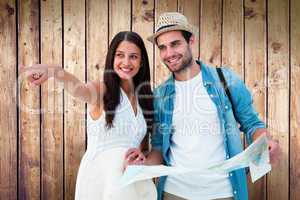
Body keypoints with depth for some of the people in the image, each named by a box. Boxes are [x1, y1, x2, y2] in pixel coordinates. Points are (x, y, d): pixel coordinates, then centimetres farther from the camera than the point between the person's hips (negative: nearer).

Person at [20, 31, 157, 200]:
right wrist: (54, 71, -52)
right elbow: (77, 87, -32)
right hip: (98, 178, -4)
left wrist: (140, 155, -9)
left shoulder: (145, 97, 5)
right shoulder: (100, 91, -8)